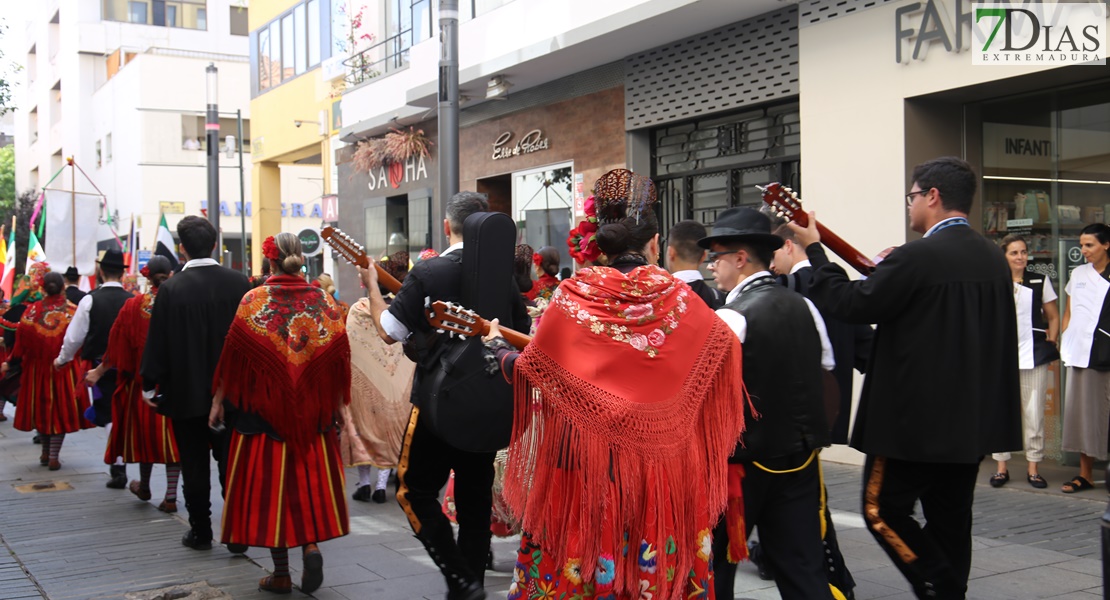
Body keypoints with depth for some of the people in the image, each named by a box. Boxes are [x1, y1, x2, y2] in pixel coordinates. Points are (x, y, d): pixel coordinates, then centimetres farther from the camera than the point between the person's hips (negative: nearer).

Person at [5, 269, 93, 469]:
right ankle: (53, 457, 3)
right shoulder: (72, 311, -10)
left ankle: (46, 453, 28)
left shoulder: (32, 310, -7)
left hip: (37, 368, 2)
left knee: (41, 407, 16)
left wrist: (11, 363, 9)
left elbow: (21, 341, -3)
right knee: (61, 409, 6)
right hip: (64, 370, -1)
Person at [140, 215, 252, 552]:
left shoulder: (171, 289, -13)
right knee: (231, 462, 10)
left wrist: (149, 385, 3)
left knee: (194, 466, 9)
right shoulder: (239, 284, -6)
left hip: (187, 392, -2)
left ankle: (200, 532, 17)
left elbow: (157, 342, -9)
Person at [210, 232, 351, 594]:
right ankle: (311, 544, -5)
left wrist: (218, 401, 6)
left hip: (265, 408, -2)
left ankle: (281, 574, 9)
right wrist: (338, 405, 13)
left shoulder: (254, 300, -6)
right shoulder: (324, 300, 0)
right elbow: (339, 358, 2)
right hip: (314, 411, 2)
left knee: (269, 482, 5)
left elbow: (234, 357, -4)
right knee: (312, 477, 15)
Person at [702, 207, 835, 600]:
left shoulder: (731, 317, -17)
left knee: (714, 563, 9)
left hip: (745, 461, -6)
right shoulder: (804, 308, 4)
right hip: (800, 457, 6)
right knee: (803, 566, 10)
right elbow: (825, 369, 14)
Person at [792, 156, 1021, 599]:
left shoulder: (917, 257, -19)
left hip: (917, 418, -8)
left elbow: (850, 305, -17)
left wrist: (813, 248, -6)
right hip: (972, 419, 8)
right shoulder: (993, 258, 7)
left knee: (883, 509, 4)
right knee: (950, 518, 16)